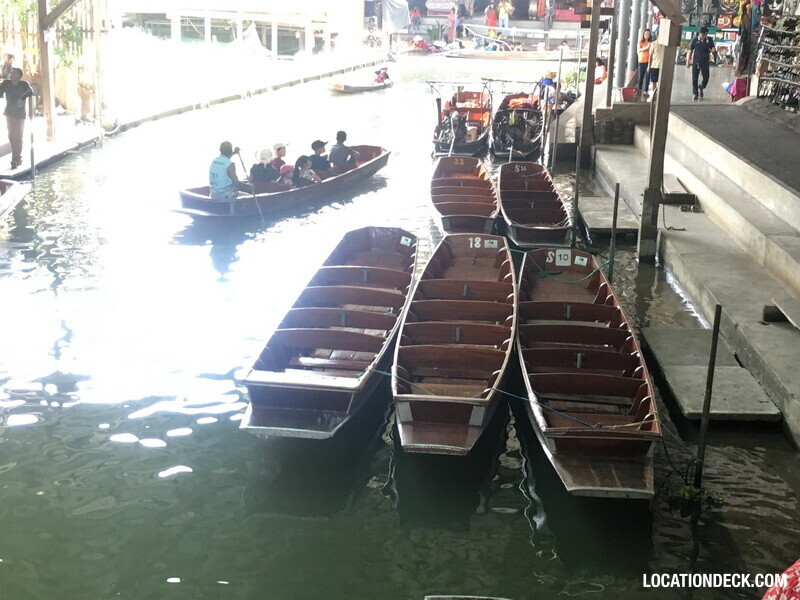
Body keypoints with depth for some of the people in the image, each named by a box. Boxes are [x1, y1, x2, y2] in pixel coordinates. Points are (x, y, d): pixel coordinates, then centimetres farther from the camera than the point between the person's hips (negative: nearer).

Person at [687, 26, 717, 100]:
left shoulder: (710, 40, 1)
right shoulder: (695, 40, -3)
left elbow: (713, 48, 9)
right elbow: (690, 51, 3)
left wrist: (713, 50, -18)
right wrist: (688, 62, 2)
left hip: (705, 62, 1)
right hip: (696, 61, -1)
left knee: (706, 78, -1)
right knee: (694, 78, 0)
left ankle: (701, 88, 30)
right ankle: (695, 93, 11)